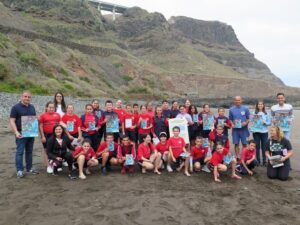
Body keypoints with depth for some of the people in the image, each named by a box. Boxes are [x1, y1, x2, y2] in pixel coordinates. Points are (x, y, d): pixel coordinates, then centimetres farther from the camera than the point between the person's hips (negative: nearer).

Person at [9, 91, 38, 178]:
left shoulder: (32, 107, 10)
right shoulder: (16, 107, -6)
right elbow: (12, 121, -10)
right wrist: (16, 132, -21)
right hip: (21, 133, -5)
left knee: (29, 151, 12)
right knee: (20, 152, -1)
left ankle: (29, 168, 21)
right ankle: (19, 170, 6)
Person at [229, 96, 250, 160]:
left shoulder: (245, 108, 1)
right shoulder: (231, 109, 5)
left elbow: (248, 118, 4)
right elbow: (230, 119, 10)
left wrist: (246, 123, -14)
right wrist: (232, 124, -8)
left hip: (244, 129, -1)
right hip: (235, 129, 1)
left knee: (244, 144, 2)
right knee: (236, 144, 5)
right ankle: (237, 157, 16)